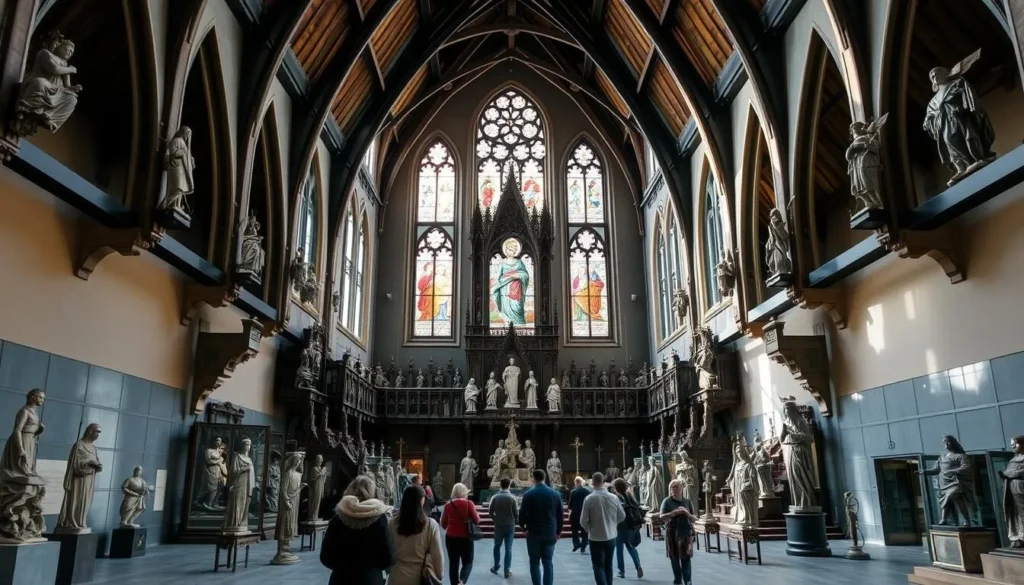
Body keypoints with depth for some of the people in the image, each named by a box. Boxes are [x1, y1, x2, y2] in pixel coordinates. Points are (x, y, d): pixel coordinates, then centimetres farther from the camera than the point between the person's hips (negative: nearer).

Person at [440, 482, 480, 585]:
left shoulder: (448, 505, -2)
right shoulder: (469, 504, -10)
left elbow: (443, 524, 5)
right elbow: (476, 520, -8)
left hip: (451, 538, 2)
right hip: (466, 538, -2)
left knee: (453, 563, 14)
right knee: (468, 562, 9)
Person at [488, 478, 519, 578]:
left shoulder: (495, 497, -9)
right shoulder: (512, 498, -12)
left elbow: (490, 511, -4)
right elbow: (516, 513, -8)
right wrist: (515, 521, 13)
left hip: (498, 525, 1)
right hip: (510, 525, -1)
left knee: (497, 546, 19)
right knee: (508, 548, 5)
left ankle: (496, 566, 28)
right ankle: (507, 571, 7)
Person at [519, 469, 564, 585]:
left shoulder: (528, 494, -8)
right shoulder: (555, 494, 2)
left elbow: (522, 514, -8)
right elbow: (560, 515, 6)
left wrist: (524, 527, 9)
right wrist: (558, 531, 15)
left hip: (533, 533, -2)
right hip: (550, 534, 2)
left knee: (534, 563, 7)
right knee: (548, 563, 5)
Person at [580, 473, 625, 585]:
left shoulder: (589, 499, -16)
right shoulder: (614, 497, -7)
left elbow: (583, 521, -11)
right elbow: (622, 516, 5)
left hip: (596, 538, -4)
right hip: (611, 537, 4)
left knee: (598, 566, 4)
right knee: (608, 565, 20)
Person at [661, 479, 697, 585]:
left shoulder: (688, 502, 6)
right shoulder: (667, 501, 0)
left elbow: (694, 518, 7)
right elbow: (662, 517, -6)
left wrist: (687, 513, -13)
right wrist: (674, 512, -19)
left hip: (686, 533, 0)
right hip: (672, 533, 0)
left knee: (686, 558, -6)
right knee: (674, 558, 5)